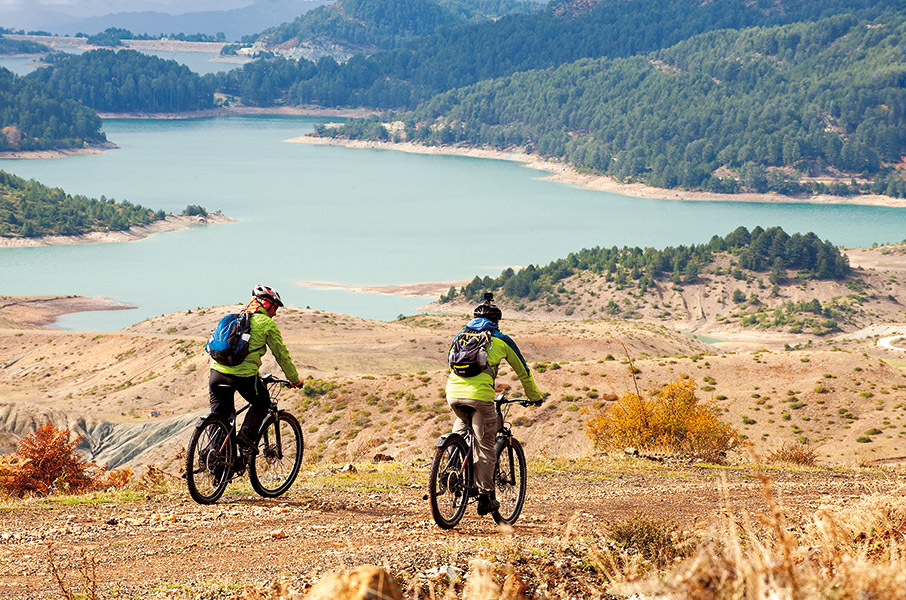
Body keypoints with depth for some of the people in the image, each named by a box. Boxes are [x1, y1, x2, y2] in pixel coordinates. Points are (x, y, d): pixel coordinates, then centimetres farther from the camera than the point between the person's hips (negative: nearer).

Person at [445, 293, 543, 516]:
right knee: (485, 446, 7)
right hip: (479, 395, -4)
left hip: (453, 392, 4)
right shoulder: (501, 340, 14)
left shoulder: (461, 336, 23)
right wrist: (534, 396, 37)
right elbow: (523, 372, 22)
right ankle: (485, 497, 7)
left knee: (461, 423, 35)